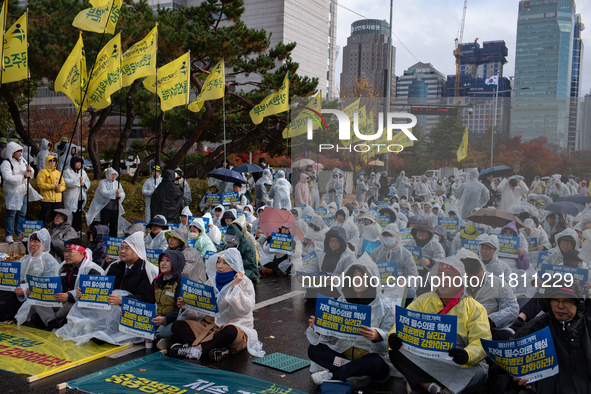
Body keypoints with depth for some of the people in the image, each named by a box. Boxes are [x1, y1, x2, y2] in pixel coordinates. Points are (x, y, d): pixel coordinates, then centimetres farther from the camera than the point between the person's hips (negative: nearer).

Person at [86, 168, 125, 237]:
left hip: (115, 208, 5)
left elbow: (123, 193, 9)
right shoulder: (103, 182, 0)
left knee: (114, 226, 7)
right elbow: (104, 192, -16)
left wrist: (120, 195, -14)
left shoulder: (117, 183, 16)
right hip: (106, 208, -4)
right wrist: (115, 192, -19)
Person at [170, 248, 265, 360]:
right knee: (176, 326, -14)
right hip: (210, 325, 6)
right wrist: (187, 307, -6)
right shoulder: (212, 280, 10)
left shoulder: (244, 282, -4)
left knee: (230, 331, -42)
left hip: (236, 327, -6)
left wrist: (235, 286, -19)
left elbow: (245, 310, -18)